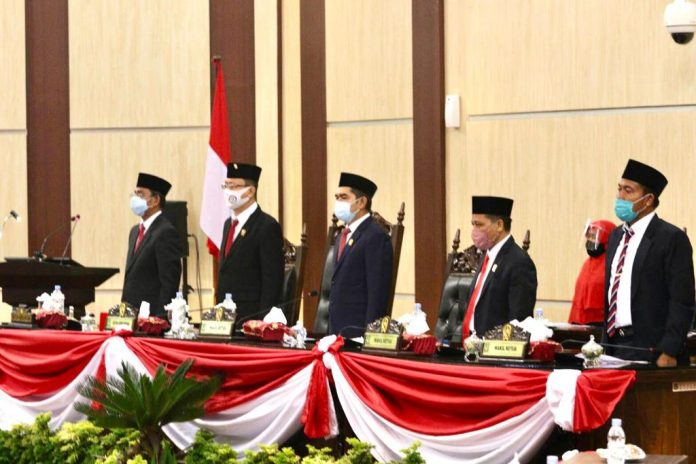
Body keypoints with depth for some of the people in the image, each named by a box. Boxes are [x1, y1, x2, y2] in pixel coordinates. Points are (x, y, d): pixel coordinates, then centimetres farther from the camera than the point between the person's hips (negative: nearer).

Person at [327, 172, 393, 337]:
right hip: (338, 330, 8)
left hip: (358, 331, -8)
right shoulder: (343, 237, 18)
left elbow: (378, 293, -16)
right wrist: (332, 330, 15)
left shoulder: (376, 237, -11)